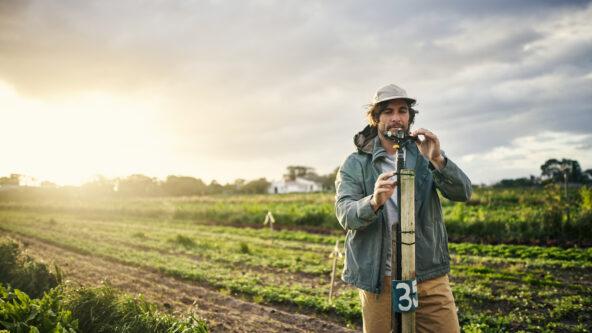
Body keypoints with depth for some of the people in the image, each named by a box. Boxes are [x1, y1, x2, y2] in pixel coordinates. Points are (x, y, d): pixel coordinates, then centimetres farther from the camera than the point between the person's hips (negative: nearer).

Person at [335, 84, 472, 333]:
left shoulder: (424, 155, 8)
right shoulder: (355, 165, 2)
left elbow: (463, 193, -5)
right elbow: (345, 214, -12)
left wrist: (438, 160, -23)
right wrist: (374, 202, -33)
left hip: (430, 276, 1)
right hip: (380, 282, -1)